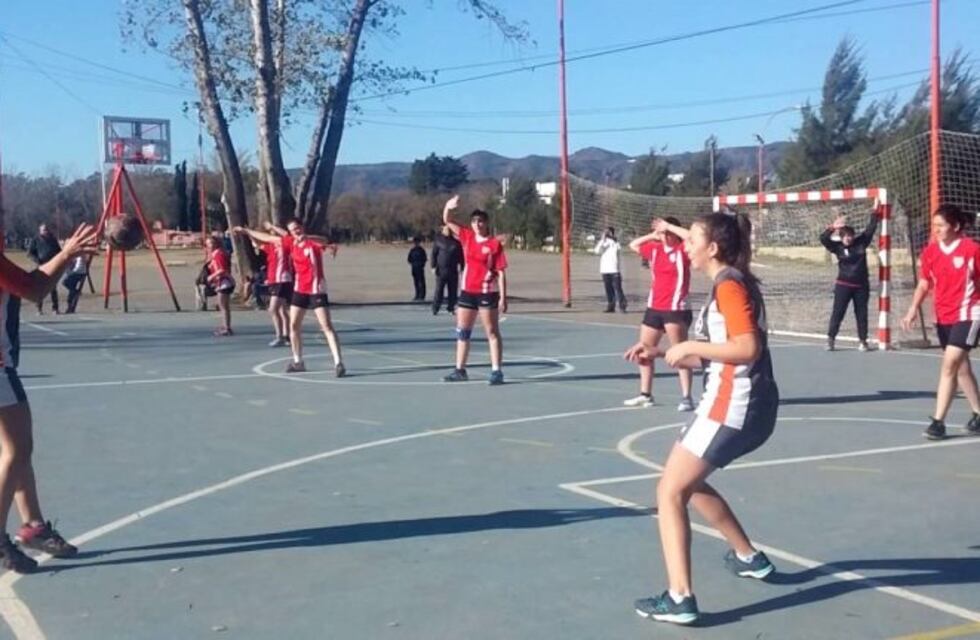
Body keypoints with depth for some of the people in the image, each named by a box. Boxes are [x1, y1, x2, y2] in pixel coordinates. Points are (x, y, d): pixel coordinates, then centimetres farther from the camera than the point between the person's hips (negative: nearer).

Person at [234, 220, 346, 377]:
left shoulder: (313, 242, -11)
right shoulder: (291, 243, 5)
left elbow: (324, 241, -34)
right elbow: (268, 237, 16)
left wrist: (306, 237, -52)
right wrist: (245, 231, 24)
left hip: (316, 290, -7)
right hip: (299, 290, 7)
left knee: (327, 326, -12)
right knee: (294, 326, 10)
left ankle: (338, 363, -14)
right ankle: (298, 362, 23)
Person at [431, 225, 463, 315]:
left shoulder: (456, 241, 5)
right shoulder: (438, 240, 3)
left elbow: (460, 255, 9)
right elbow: (434, 254, 4)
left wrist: (461, 267, 5)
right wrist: (434, 266, -3)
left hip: (453, 270, 2)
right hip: (441, 269, -2)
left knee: (453, 291, 4)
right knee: (439, 290, -4)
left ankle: (451, 308, 15)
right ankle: (435, 308, 0)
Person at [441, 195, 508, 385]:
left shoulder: (495, 244, -9)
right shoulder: (467, 237, 6)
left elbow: (501, 272, -10)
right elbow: (447, 221, 8)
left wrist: (503, 298, -14)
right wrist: (448, 207, -13)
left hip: (487, 293, -6)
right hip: (467, 291, 6)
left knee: (492, 332, -1)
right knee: (462, 331, 12)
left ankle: (496, 371, 2)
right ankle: (460, 370, 22)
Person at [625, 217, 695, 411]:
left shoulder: (682, 250, -8)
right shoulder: (655, 249, 9)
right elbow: (633, 245, 24)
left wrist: (668, 226, -19)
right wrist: (653, 235, 11)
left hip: (676, 309, -7)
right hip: (654, 308, 7)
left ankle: (686, 397, -3)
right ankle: (645, 394, 26)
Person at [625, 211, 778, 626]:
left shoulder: (729, 285, -13)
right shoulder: (727, 284, 16)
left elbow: (747, 348, -26)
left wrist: (689, 347, -17)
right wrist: (661, 354, 10)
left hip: (733, 406, -10)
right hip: (743, 405, 10)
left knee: (670, 492, -7)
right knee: (688, 482, 26)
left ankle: (679, 599, -13)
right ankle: (748, 557, 37)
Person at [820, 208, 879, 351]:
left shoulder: (861, 242, 1)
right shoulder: (838, 247, -5)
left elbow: (871, 229, 5)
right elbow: (823, 239, -16)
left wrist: (875, 213, 0)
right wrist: (832, 228, -28)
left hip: (861, 286, 2)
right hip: (843, 285, -2)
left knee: (862, 314, 7)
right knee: (837, 313, -1)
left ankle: (863, 341, 14)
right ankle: (830, 339, 4)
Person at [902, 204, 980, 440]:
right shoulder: (930, 251, 1)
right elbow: (924, 284, 6)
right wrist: (913, 310, -8)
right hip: (943, 317, 6)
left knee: (949, 365, -14)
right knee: (961, 368, 16)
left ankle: (938, 422, -10)